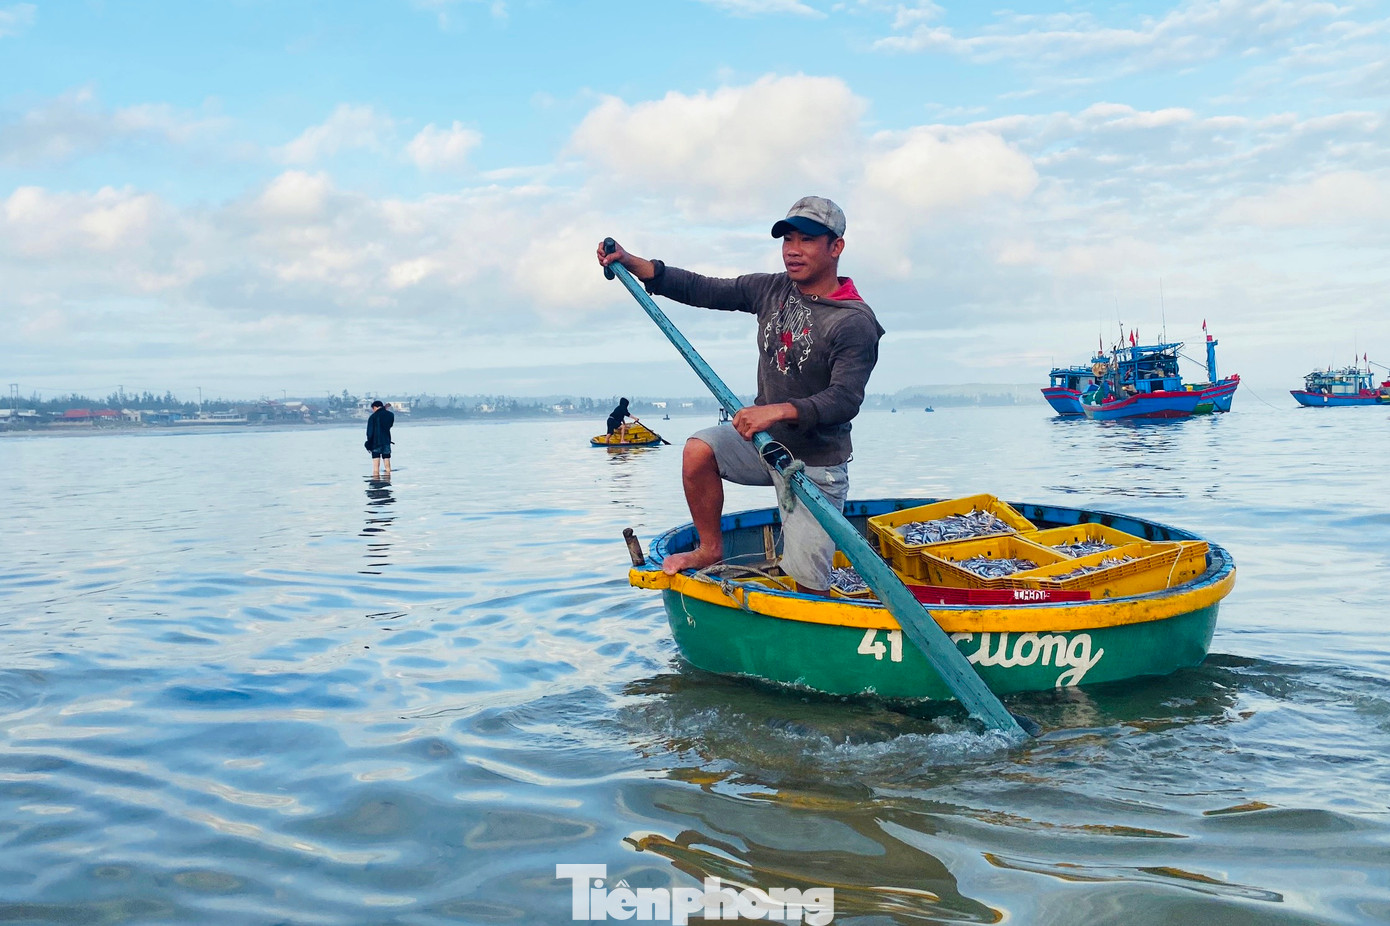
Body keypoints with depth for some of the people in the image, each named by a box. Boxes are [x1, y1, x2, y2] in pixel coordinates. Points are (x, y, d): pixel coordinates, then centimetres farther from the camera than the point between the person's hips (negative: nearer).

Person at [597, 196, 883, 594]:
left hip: (815, 464, -6)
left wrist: (778, 411, -42)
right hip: (765, 441, 6)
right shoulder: (772, 289, 2)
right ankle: (711, 550, 3)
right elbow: (703, 290, 3)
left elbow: (845, 400, -28)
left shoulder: (855, 322, -18)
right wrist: (631, 263, -5)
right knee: (698, 450, -19)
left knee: (806, 584, -6)